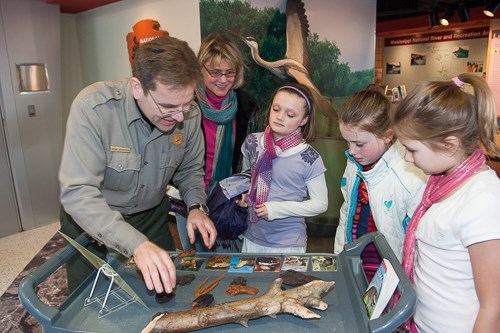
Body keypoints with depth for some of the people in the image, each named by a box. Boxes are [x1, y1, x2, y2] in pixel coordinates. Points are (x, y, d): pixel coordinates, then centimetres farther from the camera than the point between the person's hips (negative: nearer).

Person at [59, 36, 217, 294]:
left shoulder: (188, 113, -17)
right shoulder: (93, 107, -31)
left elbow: (190, 169, -1)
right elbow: (77, 193, -35)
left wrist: (196, 207, -20)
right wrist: (136, 243, -46)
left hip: (151, 216, 4)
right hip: (91, 222, -3)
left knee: (166, 289, 21)